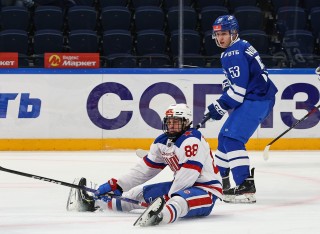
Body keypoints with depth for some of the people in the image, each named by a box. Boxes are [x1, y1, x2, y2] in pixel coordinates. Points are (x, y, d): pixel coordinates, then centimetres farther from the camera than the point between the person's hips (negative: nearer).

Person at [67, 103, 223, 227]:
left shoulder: (192, 139, -19)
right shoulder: (162, 142, 9)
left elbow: (189, 173, -27)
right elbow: (145, 169, 11)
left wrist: (167, 197, -27)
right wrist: (115, 186, 6)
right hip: (180, 186, 10)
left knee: (179, 200, -43)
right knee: (139, 193, 15)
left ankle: (159, 215, -78)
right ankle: (95, 202, 28)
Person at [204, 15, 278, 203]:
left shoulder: (233, 54, -16)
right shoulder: (240, 47, 17)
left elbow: (238, 88, -21)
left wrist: (220, 106, -12)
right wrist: (222, 104, 15)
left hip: (256, 101, -11)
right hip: (253, 98, 11)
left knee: (232, 138, -19)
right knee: (225, 136, 20)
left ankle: (246, 187, -26)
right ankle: (222, 180, 32)